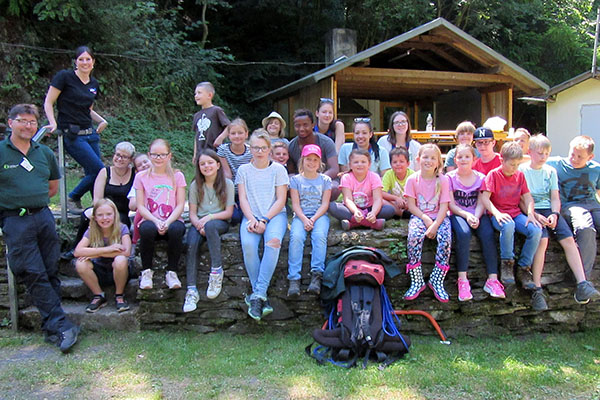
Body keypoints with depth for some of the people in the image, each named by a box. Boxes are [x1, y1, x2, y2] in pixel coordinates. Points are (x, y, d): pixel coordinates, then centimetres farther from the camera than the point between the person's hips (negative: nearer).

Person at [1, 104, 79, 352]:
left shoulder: (45, 153, 14)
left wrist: (34, 200, 12)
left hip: (44, 217, 4)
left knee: (51, 273, 3)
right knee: (34, 275, -8)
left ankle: (51, 329, 11)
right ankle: (61, 326, -6)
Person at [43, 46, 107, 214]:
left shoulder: (94, 84, 14)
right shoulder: (65, 77, -5)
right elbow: (48, 102, -3)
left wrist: (102, 121, 7)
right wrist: (53, 123, -17)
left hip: (90, 133, 6)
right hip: (72, 135, -6)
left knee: (92, 173, 3)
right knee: (99, 170, -12)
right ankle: (72, 198, 9)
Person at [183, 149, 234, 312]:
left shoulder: (227, 184, 3)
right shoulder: (195, 185, 8)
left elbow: (228, 213, -1)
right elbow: (192, 213, 4)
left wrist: (209, 217, -16)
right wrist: (198, 224, -18)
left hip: (219, 222, -2)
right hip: (199, 223, 2)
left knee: (210, 225, -38)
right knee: (192, 243, -30)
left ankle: (217, 270, -29)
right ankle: (191, 290, -31)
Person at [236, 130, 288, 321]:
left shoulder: (278, 169, 8)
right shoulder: (244, 170, 14)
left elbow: (281, 200, 1)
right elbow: (243, 199, 7)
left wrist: (264, 220, -12)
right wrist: (252, 219, -11)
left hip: (275, 214, -1)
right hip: (251, 216, 1)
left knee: (273, 241, -34)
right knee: (248, 244, -30)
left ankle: (258, 294, -32)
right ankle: (261, 296, -23)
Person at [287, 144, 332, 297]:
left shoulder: (325, 180, 11)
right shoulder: (296, 180, 11)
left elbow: (325, 204, 3)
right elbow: (296, 204, 3)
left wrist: (313, 219, -12)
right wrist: (304, 219, -15)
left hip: (320, 215, 0)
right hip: (301, 216, 0)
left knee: (319, 236, -32)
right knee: (296, 237, -29)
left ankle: (316, 276, -35)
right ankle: (294, 279, -33)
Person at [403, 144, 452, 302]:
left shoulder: (443, 180, -1)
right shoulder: (412, 179, -1)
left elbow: (444, 206, -6)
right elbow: (411, 205, -3)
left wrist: (435, 225, -19)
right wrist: (425, 219, -16)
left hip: (439, 216, 1)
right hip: (419, 216, 0)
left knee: (446, 237, -29)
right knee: (414, 236, -31)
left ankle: (436, 280, -15)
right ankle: (417, 281, -22)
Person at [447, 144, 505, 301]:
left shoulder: (481, 178, 8)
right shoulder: (450, 177, 2)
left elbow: (481, 203, 2)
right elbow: (451, 204, -4)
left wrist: (476, 217, -18)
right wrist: (466, 215, -19)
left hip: (477, 215, 2)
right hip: (457, 214, -2)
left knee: (488, 234, -27)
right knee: (463, 233, -34)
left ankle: (492, 280, -27)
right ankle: (462, 280, -32)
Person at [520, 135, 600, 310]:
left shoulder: (550, 171, 16)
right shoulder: (521, 170, 2)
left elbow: (555, 198, 13)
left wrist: (554, 214, -7)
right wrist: (534, 215, -16)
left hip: (548, 210, 5)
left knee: (568, 239, -19)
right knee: (542, 239, -30)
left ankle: (582, 285, -21)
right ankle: (537, 290, -29)